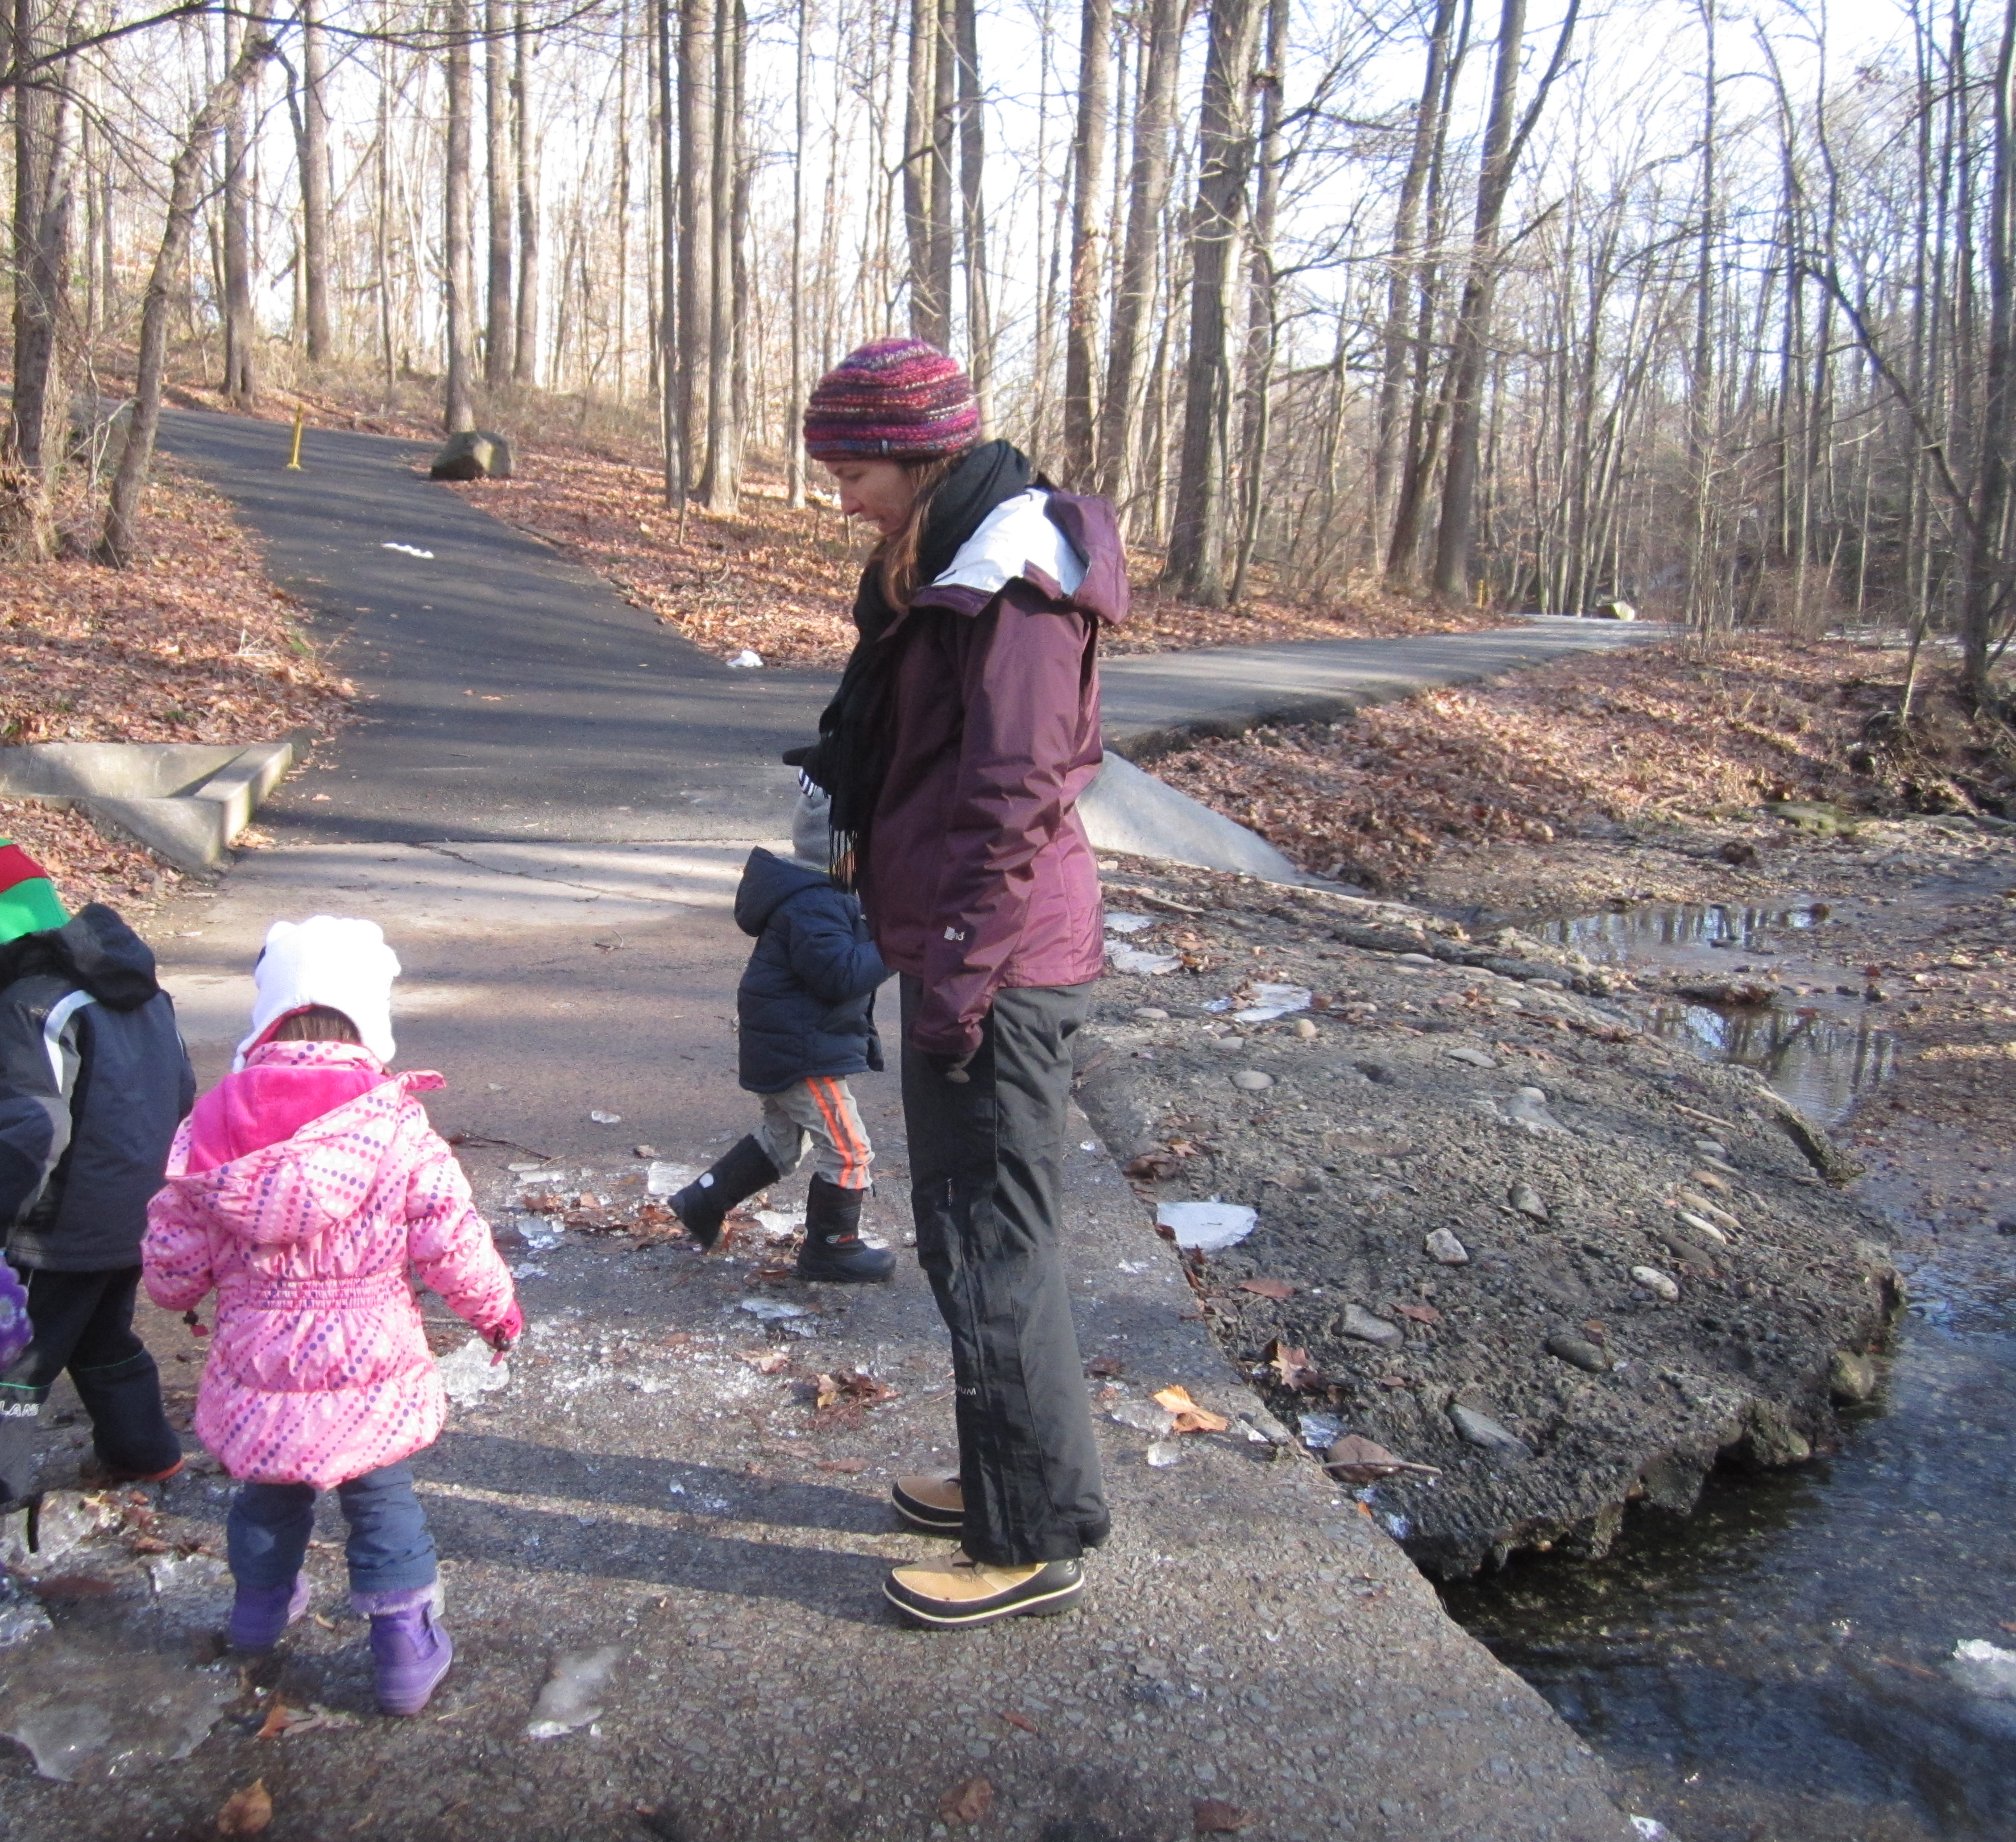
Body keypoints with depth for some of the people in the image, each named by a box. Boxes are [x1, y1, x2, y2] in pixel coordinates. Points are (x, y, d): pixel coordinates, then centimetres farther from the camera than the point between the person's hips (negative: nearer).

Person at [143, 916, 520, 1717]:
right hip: (369, 1374, -3)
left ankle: (261, 1605, 49)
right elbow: (452, 1246, -15)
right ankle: (404, 1643, 22)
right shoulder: (396, 1126, -19)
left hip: (256, 1372, 3)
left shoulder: (214, 1124, -11)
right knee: (381, 1501, 15)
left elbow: (173, 1260, -3)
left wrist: (178, 1293, 21)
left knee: (265, 1492, 27)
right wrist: (497, 1309, 4)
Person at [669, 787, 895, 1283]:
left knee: (780, 1141, 25)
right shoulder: (813, 906, -25)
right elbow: (840, 974, -30)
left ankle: (702, 1201, 34)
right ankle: (831, 1250, 11)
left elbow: (838, 959, 19)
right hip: (803, 1052, -11)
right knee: (848, 1150, -1)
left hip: (785, 1047, 11)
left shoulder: (823, 894, 10)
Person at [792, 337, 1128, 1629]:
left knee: (991, 1248, -1)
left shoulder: (1015, 584, -17)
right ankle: (1003, 1482, 35)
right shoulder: (949, 565, 15)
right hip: (957, 949, 11)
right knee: (964, 1227, 19)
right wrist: (864, 845, 19)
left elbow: (1011, 798, -21)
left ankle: (1036, 1543, 14)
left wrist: (956, 977, -21)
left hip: (999, 966, -10)